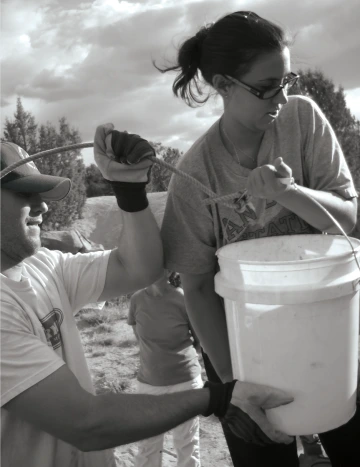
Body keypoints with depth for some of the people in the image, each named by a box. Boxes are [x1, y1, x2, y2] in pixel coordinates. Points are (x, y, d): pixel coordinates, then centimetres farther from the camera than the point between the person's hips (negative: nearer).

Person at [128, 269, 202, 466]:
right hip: (148, 383, 3)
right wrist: (155, 352, 6)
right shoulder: (137, 299, -5)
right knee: (147, 445, 14)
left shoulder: (184, 299, -14)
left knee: (187, 444, 10)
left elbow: (201, 340, 0)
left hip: (185, 381, -2)